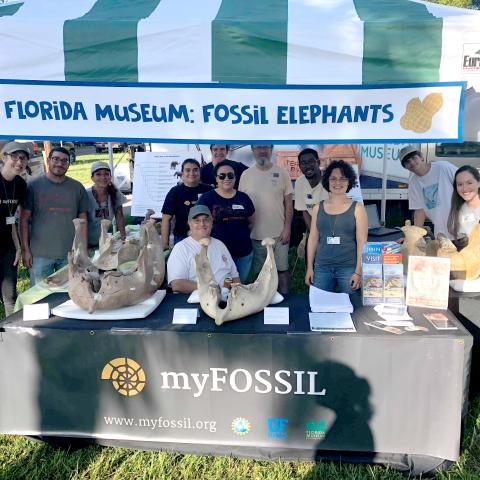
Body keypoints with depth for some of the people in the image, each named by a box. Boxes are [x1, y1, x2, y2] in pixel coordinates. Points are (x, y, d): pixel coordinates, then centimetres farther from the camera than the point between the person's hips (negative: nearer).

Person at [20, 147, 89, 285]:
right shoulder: (33, 186, -1)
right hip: (40, 254, -2)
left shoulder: (77, 187, 5)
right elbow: (24, 219, 0)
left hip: (70, 253, 2)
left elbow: (82, 219, 8)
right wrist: (25, 249, -5)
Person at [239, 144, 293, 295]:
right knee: (259, 272, 10)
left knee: (282, 269, 9)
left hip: (279, 234, 0)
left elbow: (288, 203, 2)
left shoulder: (282, 173, 1)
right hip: (255, 234, 1)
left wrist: (287, 228, -5)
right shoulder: (246, 175, 2)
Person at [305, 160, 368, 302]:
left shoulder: (357, 208, 1)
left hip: (349, 268, -2)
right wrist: (309, 268, 7)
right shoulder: (318, 208, 9)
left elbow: (362, 242, -2)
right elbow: (313, 239, 10)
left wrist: (358, 272, -8)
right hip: (321, 268, 2)